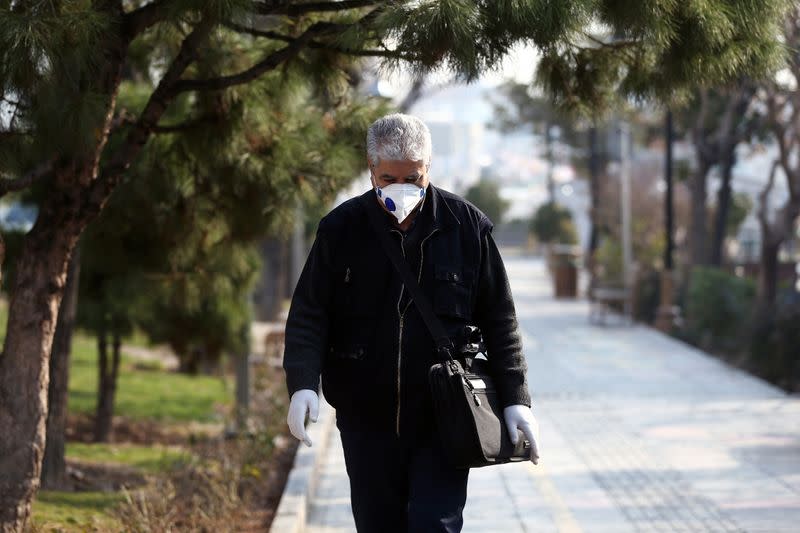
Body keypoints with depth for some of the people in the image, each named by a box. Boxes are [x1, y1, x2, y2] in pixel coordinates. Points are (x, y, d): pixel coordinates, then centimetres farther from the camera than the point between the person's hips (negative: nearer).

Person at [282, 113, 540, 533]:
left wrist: (515, 399, -1)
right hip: (366, 419, 2)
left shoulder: (467, 227, -1)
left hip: (442, 419, -2)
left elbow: (499, 321, 4)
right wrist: (302, 384, -17)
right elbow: (308, 315, -1)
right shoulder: (341, 228, 0)